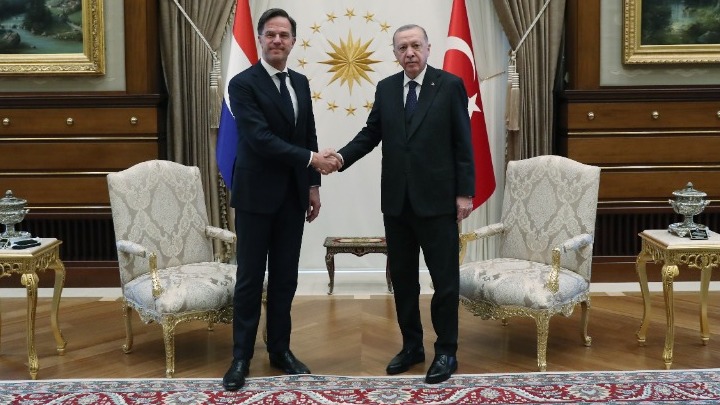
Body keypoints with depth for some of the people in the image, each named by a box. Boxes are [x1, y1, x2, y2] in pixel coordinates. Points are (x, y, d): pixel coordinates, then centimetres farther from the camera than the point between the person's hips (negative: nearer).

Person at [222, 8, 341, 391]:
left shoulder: (301, 83, 11)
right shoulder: (243, 83, -10)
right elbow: (260, 138, -20)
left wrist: (313, 185, 9)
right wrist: (311, 159, -21)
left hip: (292, 195, 6)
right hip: (256, 195, -5)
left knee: (285, 277, 11)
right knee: (250, 278, 2)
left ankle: (280, 349, 24)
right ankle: (241, 357, 14)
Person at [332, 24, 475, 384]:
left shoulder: (450, 85, -3)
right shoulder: (385, 88, 8)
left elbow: (463, 143, -4)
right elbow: (371, 133, 8)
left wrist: (465, 192, -8)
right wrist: (342, 156, -10)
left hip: (437, 199, -4)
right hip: (396, 200, 4)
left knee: (444, 278, 4)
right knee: (402, 277, 11)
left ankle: (446, 351, 17)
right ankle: (412, 345, 26)